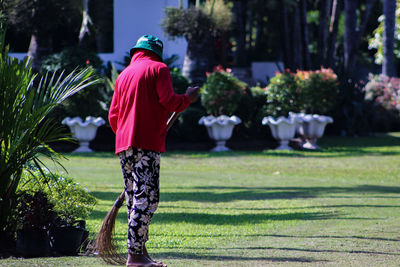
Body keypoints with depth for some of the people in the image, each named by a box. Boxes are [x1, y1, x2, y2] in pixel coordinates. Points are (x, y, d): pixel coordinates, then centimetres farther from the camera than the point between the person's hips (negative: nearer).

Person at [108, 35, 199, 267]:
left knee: (135, 199, 11)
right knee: (146, 198, -10)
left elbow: (113, 115, 19)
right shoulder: (158, 68, 1)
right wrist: (189, 98, 5)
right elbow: (168, 101, -12)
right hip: (147, 143, -7)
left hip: (123, 144, 8)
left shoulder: (124, 74, 20)